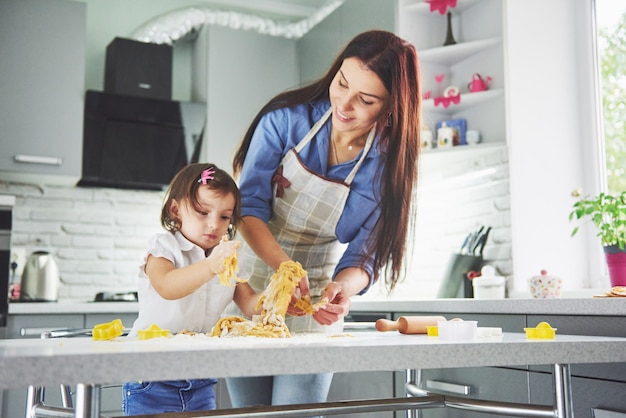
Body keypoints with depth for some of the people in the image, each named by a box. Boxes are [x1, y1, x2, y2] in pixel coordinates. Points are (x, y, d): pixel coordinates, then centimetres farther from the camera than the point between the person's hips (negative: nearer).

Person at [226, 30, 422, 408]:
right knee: (249, 411, 7)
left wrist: (343, 287, -35)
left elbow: (364, 256, -11)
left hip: (314, 307, 0)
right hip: (249, 289, 1)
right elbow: (249, 206, -17)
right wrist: (283, 265, -34)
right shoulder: (287, 118, -14)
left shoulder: (389, 167, -12)